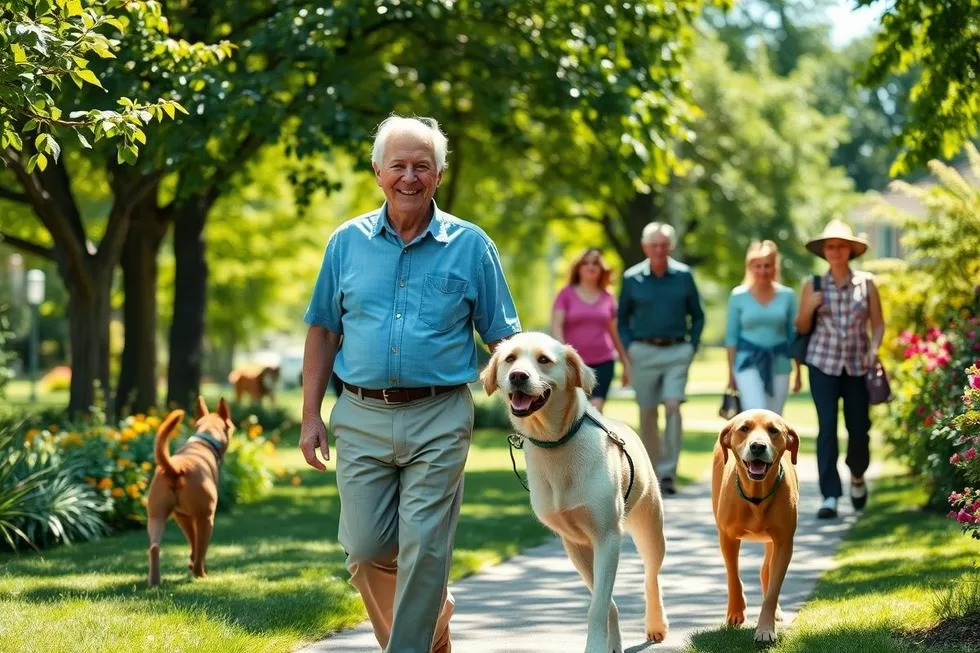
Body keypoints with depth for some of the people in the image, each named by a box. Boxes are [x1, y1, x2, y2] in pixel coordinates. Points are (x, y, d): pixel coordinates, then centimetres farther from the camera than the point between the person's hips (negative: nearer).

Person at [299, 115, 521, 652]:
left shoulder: (470, 246, 2)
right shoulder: (348, 242, 8)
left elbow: (502, 338, 5)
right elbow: (323, 331, 12)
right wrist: (311, 416, 7)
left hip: (438, 422, -2)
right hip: (362, 420, 2)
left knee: (424, 551, -5)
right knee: (366, 549, 3)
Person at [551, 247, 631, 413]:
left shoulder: (607, 297, 10)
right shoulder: (566, 294, 4)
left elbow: (615, 332, 16)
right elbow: (556, 326, -5)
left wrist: (626, 363, 16)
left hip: (603, 362, 1)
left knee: (596, 408, -15)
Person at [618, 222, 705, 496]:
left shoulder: (683, 276, 3)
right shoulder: (632, 278, 2)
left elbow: (697, 316, 12)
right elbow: (623, 318, 13)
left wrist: (692, 347, 2)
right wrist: (629, 348, 2)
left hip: (677, 352, -1)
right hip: (644, 352, 1)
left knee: (673, 407, -15)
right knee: (647, 414, 4)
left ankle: (668, 472, -13)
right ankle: (651, 470, 17)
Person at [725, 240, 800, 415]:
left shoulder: (787, 296, 4)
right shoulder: (738, 296, 0)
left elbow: (794, 335, 7)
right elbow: (731, 336, 3)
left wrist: (798, 371, 5)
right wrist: (731, 372, 0)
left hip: (778, 363, 2)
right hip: (748, 362, -2)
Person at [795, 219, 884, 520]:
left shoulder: (866, 283, 3)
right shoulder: (813, 285, 3)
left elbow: (878, 323, 7)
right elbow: (802, 328, 8)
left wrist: (874, 349, -9)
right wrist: (809, 307, -11)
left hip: (858, 364, 1)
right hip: (823, 363, -1)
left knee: (858, 427, 3)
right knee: (827, 427, -10)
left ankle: (857, 476, 34)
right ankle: (830, 497, -11)